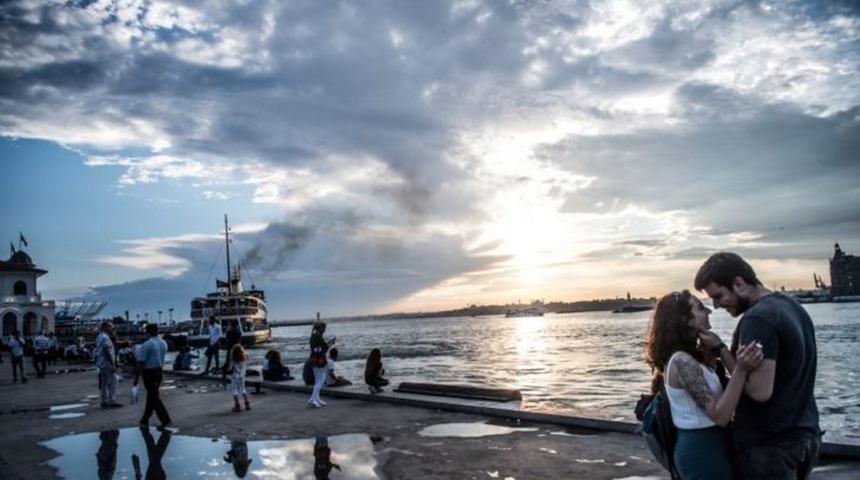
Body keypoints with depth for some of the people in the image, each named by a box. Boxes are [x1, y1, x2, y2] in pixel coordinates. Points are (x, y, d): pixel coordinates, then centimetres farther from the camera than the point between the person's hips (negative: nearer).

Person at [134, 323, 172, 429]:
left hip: (149, 372, -7)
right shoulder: (163, 344, 5)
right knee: (152, 396, 18)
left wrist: (136, 378, -14)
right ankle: (145, 421, 29)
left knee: (154, 397, -2)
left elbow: (141, 363, -18)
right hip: (159, 371, 7)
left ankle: (166, 421, -8)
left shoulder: (146, 345, -18)